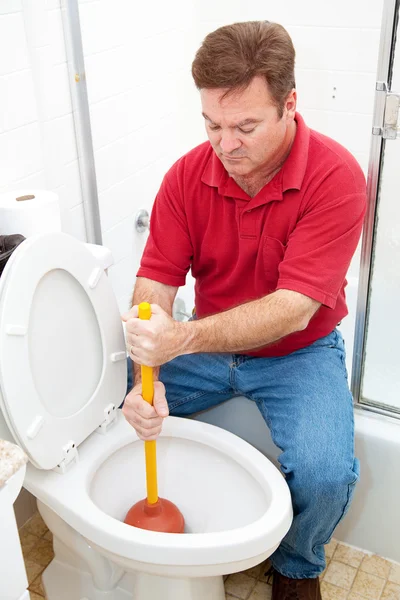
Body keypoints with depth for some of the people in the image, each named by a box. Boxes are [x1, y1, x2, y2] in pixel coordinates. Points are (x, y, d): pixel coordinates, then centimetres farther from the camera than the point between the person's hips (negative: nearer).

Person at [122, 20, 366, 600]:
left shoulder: (335, 177, -22)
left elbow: (293, 309, -29)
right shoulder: (188, 175, -10)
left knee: (324, 472, -27)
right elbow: (155, 284, -13)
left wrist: (185, 338, -43)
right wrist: (147, 378, -31)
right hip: (205, 343, 4)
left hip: (298, 351, -3)